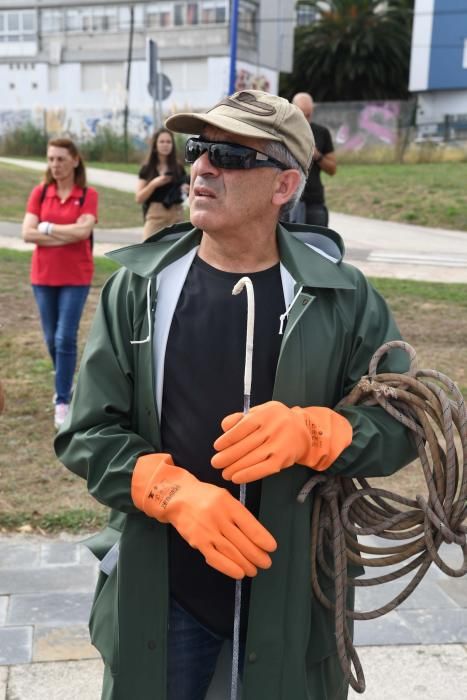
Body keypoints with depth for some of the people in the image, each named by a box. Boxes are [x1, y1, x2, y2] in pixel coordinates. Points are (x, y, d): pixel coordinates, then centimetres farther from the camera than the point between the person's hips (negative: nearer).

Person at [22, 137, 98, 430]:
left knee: (66, 338, -7)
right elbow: (28, 233, -9)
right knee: (52, 339, 11)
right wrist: (67, 234, -15)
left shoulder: (88, 195, -5)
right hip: (43, 276, 3)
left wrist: (47, 227, -10)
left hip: (75, 277, -3)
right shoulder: (40, 192, 2)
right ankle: (65, 385, 33)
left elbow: (82, 231, -19)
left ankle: (62, 401, 0)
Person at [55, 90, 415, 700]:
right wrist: (176, 493, -22)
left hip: (296, 593, 0)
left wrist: (310, 431, -24)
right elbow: (89, 431, -5)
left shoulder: (341, 297, -7)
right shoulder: (140, 287, -4)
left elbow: (403, 421, -5)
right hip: (160, 591, 1)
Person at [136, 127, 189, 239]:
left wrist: (186, 190, -8)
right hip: (154, 215, -2)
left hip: (176, 215, 2)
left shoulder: (179, 168, 8)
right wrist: (154, 184, -13)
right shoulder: (147, 169, 4)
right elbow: (139, 198, 1)